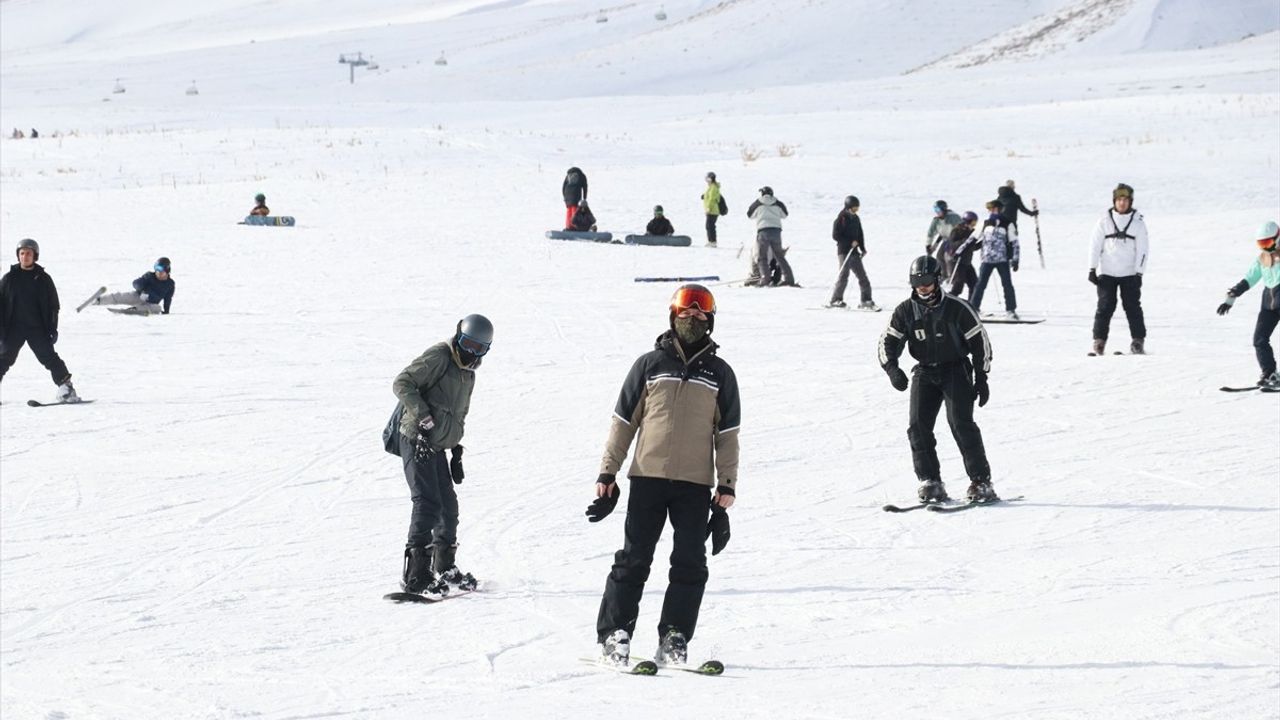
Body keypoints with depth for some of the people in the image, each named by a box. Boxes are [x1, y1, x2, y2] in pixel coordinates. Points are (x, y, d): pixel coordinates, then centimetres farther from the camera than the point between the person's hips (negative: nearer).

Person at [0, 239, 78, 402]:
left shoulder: (43, 279, 4)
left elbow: (54, 306, 7)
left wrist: (53, 329, 1)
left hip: (37, 328, -1)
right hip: (14, 328, 1)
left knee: (49, 356, -8)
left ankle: (65, 386, -4)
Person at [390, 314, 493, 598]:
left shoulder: (468, 374, 19)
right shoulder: (438, 357, -10)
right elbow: (402, 383, -17)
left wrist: (457, 451, 23)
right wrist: (423, 416, -25)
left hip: (436, 447, 9)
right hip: (416, 441, -9)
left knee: (448, 506, 15)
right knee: (428, 503, -17)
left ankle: (445, 567, 29)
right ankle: (416, 575, -20)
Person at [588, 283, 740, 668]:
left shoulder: (720, 374, 9)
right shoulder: (650, 365, 5)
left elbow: (727, 435, 11)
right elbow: (623, 422, 7)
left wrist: (727, 487, 4)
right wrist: (607, 475, 3)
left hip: (696, 484, 1)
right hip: (648, 477, -1)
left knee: (690, 564, -1)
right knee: (633, 559, -1)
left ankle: (674, 637, 5)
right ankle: (614, 633, 4)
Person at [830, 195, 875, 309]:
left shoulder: (856, 219, 12)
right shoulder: (840, 219, -8)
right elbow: (835, 235, -11)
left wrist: (863, 249, 9)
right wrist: (850, 242, -16)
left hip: (854, 251, 7)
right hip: (844, 251, -7)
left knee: (862, 275, 4)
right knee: (843, 275, -12)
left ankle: (865, 300, 8)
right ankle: (836, 300, -6)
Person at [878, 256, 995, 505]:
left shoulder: (957, 308, -11)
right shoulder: (905, 311, -1)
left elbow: (980, 341, -3)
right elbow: (888, 341, 0)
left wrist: (981, 378, -4)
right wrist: (892, 368, -20)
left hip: (956, 370, -4)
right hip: (925, 372, 4)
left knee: (960, 422, -18)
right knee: (918, 426, -11)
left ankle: (981, 482, -14)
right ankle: (930, 483, -3)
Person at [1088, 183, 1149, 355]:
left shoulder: (1138, 221, 1)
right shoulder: (1105, 220, 2)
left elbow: (1142, 249, 1)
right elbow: (1095, 245, 4)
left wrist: (1139, 272, -6)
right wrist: (1092, 268, -1)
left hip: (1130, 274, 0)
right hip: (1106, 273, 0)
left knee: (1133, 307, 0)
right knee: (1105, 307, -4)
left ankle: (1138, 341, 7)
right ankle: (1098, 342, 0)